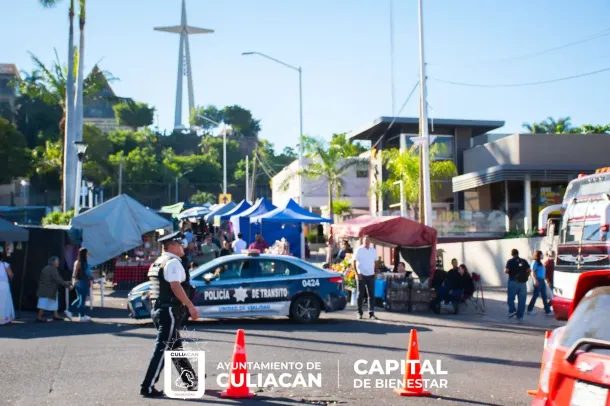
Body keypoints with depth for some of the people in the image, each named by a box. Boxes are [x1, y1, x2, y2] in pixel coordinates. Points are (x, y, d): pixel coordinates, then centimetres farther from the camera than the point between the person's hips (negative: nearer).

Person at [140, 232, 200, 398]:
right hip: (170, 311, -10)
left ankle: (191, 381, 30)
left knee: (176, 347, 18)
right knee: (162, 349, -7)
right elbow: (175, 286, -22)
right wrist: (191, 306, -21)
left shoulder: (158, 263, 18)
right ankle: (148, 387, -7)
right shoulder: (173, 262, -12)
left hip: (158, 309, 10)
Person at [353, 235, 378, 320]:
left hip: (371, 275, 3)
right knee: (361, 294, 3)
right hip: (362, 275, -3)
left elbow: (375, 262, 14)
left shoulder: (373, 250, 8)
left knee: (372, 295, 0)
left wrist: (375, 272, 3)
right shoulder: (359, 250, -4)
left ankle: (371, 313, 3)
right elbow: (354, 262, -4)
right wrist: (357, 273, -12)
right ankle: (359, 313, 12)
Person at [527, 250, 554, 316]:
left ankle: (547, 311, 7)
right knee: (535, 295, -2)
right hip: (538, 280, -9)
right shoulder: (535, 262, -9)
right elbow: (533, 272, -17)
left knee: (544, 296, 7)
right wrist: (535, 280, -28)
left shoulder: (540, 263, 17)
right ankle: (530, 309, 8)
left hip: (542, 280, 9)